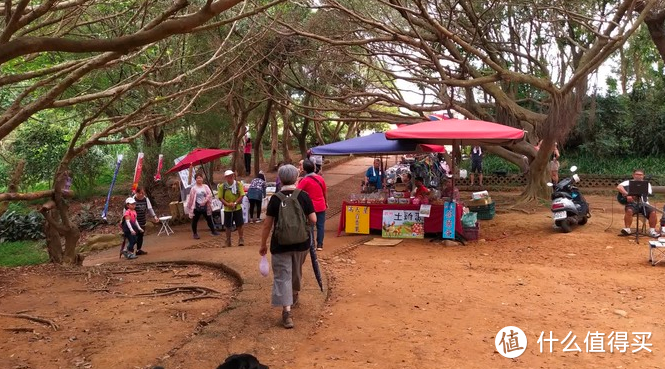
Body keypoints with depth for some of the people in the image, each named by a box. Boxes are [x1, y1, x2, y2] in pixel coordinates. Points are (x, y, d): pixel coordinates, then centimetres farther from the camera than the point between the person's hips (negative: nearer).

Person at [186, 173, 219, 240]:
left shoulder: (205, 186, 3)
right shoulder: (194, 188, -3)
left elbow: (209, 194, -5)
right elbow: (191, 198, -2)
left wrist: (205, 201, -18)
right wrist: (189, 206, -2)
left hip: (205, 206, 2)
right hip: (197, 207, -2)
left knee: (209, 219, 10)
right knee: (195, 220, 5)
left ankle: (213, 231, 24)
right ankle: (195, 233, 18)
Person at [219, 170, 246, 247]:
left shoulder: (238, 184, -4)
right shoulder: (222, 186, -3)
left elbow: (242, 195, -6)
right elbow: (221, 197, -3)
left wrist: (235, 203, -18)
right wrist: (228, 204, -18)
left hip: (237, 208, -1)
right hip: (227, 209, 1)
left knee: (239, 225, 1)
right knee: (228, 226, 8)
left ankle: (241, 239, 16)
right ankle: (228, 241, 20)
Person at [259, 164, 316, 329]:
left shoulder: (275, 199, -7)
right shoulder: (304, 196, -5)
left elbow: (267, 225, -5)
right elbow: (313, 220, -5)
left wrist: (263, 245, 6)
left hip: (280, 244, -2)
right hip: (301, 243, 3)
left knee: (282, 276, -2)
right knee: (296, 272, 25)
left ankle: (287, 311, -15)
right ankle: (294, 295, 49)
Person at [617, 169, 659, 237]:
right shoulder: (628, 182, 9)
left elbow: (649, 193, -1)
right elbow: (619, 187, -10)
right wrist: (627, 195, -24)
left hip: (643, 203, 3)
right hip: (632, 203, -3)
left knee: (653, 212, -23)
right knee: (629, 211, -35)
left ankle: (652, 231, -11)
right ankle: (627, 229, -24)